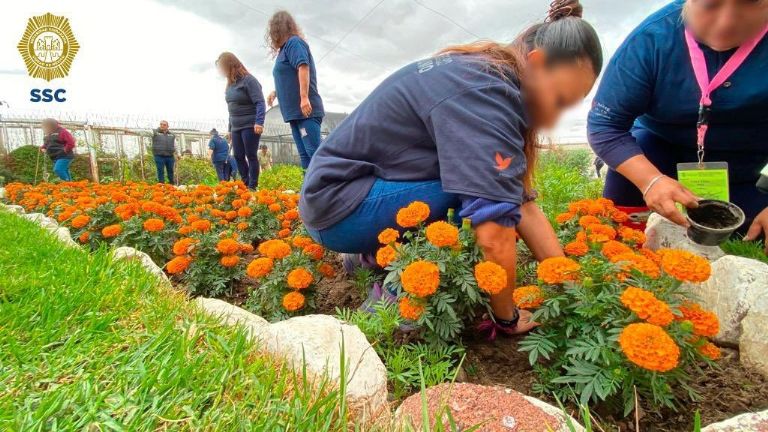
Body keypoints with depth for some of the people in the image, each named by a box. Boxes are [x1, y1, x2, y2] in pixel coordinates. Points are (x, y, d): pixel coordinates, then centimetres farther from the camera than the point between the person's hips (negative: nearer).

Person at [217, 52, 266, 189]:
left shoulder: (249, 80, -10)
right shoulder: (230, 84, 13)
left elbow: (260, 103, -18)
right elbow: (232, 107, 18)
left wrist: (259, 122, -29)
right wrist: (230, 128, 19)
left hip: (250, 126, -8)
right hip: (236, 127, 8)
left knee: (251, 156, -4)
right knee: (238, 156, 6)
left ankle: (253, 187, 1)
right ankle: (245, 184, 15)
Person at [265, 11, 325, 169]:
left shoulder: (294, 42, -3)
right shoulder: (286, 48, 25)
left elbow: (303, 67, -18)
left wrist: (304, 97, -26)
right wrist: (275, 92, 22)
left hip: (305, 110, -10)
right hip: (296, 111, 10)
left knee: (315, 152, -16)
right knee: (305, 154, 5)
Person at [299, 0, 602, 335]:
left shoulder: (486, 82, 7)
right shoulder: (486, 92, -23)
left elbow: (522, 206, 3)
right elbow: (496, 237, -29)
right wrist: (507, 318, -11)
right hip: (336, 204, -9)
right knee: (481, 189, -18)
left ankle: (373, 256, 11)